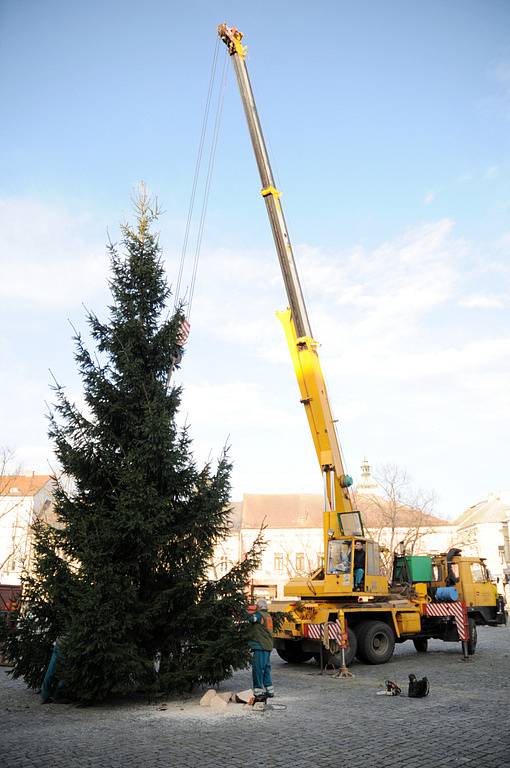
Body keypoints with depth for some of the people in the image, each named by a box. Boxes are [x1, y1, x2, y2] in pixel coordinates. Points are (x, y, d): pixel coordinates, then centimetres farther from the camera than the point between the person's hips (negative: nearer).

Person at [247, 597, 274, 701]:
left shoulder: (259, 615, -12)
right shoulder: (268, 616, 15)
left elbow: (248, 618, -16)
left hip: (260, 646, -9)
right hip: (268, 646, 9)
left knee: (258, 669, -5)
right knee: (266, 669, 18)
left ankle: (258, 692, -4)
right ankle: (269, 691, 26)